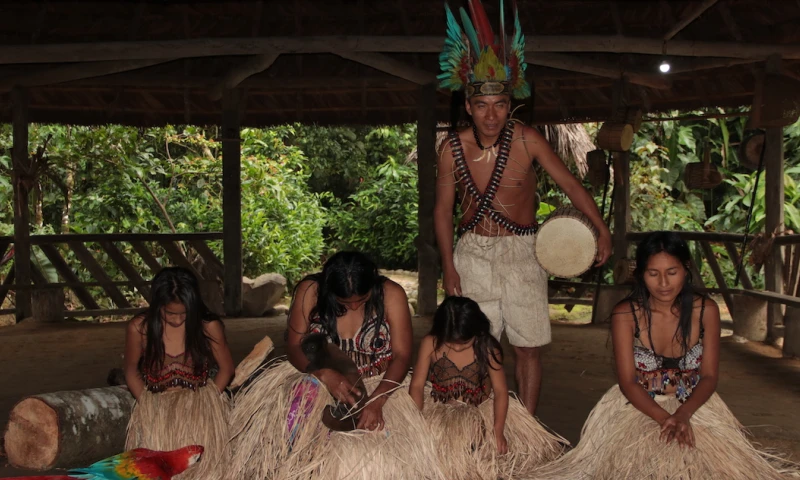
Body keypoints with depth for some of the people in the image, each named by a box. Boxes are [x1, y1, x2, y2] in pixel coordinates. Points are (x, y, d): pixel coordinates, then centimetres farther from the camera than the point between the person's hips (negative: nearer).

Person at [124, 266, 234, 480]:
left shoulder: (209, 326, -9)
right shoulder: (138, 327, -7)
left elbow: (226, 368, 3)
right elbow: (131, 370, 7)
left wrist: (204, 402, -5)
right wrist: (146, 404, -2)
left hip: (199, 403, -1)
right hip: (155, 406, 1)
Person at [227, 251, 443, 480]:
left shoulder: (391, 295, -14)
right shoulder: (310, 291, -12)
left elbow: (402, 356, -14)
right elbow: (294, 346, -7)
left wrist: (376, 401, -29)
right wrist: (325, 374, -27)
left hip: (379, 385, -1)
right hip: (319, 378, 1)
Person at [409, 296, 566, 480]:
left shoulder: (487, 348, -13)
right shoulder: (430, 344, -13)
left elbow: (500, 390, -9)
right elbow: (417, 385, -10)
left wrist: (498, 432, -16)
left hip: (481, 411, 1)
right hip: (439, 410, 0)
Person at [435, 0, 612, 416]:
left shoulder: (527, 140, -10)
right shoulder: (453, 148, -6)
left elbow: (569, 183, -5)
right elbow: (443, 208, 2)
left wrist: (601, 228, -14)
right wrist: (448, 265, -1)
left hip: (521, 251, -1)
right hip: (472, 253, 1)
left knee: (528, 346, 3)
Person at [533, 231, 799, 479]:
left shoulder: (705, 310, -6)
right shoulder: (625, 315, -11)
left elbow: (710, 376, -4)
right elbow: (628, 381, -10)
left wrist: (683, 415, -23)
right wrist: (664, 418, -27)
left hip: (693, 404, 2)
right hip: (639, 405, -2)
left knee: (719, 458, -18)